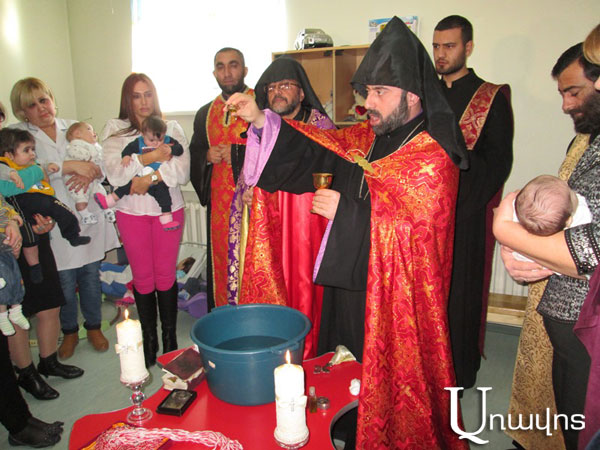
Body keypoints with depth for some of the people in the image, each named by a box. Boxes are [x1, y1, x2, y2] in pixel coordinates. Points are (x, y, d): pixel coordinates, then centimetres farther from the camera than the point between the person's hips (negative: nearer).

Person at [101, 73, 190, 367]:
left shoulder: (171, 128, 6)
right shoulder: (114, 130, 4)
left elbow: (183, 171, -6)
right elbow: (114, 175, -9)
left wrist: (149, 178, -17)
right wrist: (148, 158, -17)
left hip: (169, 209, 0)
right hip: (131, 211, 0)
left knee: (166, 274, 5)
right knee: (142, 277, 7)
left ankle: (170, 338, 20)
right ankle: (149, 340, 22)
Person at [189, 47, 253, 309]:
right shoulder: (205, 113, 15)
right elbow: (194, 155, 21)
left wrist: (236, 153, -14)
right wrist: (207, 156, -1)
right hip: (219, 204, 5)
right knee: (221, 265, 10)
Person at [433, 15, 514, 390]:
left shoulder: (491, 98, 0)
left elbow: (499, 162, -6)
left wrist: (459, 200, -16)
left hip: (465, 215, -4)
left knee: (460, 290, 4)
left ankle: (459, 369, 22)